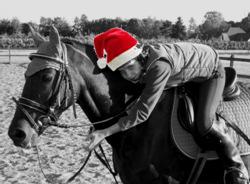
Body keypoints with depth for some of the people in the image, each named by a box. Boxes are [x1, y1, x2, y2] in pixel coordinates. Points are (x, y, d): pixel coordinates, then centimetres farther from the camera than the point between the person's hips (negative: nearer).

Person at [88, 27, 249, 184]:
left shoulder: (160, 65, -45)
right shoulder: (137, 60, -21)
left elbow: (142, 112, -45)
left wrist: (106, 132, -42)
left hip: (211, 71, -8)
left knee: (204, 125, -22)